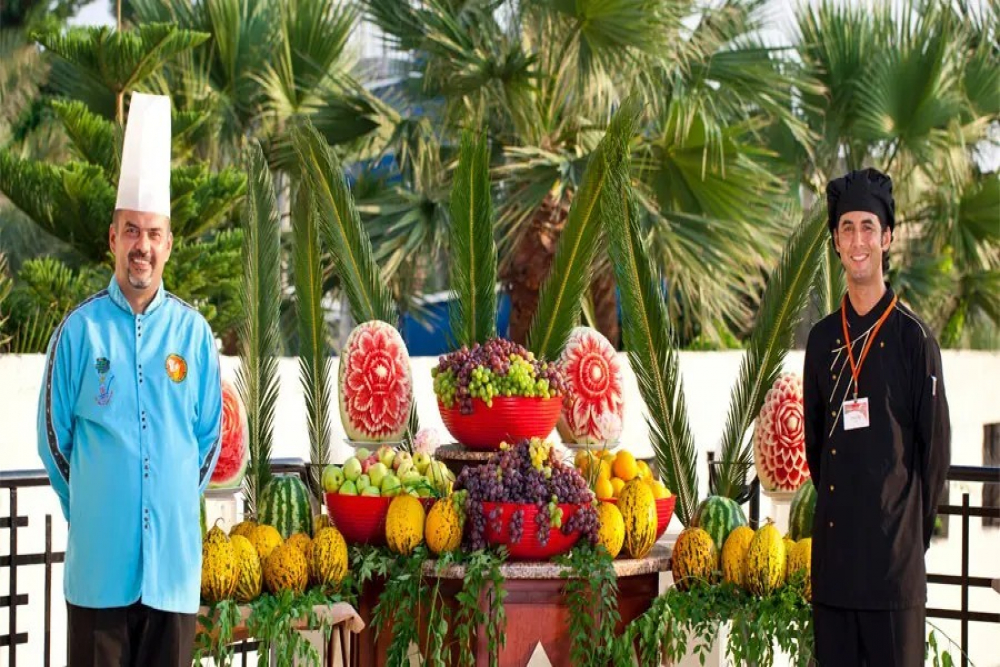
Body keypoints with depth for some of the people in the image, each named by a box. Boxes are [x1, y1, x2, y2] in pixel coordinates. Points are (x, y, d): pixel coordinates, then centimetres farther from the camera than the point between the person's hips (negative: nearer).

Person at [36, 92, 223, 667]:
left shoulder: (193, 331, 5)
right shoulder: (80, 329, -1)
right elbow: (54, 433, 6)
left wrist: (179, 501, 11)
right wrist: (88, 506, 9)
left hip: (174, 554, 2)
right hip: (99, 556, -2)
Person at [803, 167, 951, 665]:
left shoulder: (913, 337, -4)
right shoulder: (822, 339, 10)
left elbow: (936, 444, -1)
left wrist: (916, 528, 3)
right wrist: (834, 505, 13)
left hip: (893, 549, -5)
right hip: (832, 546, 5)